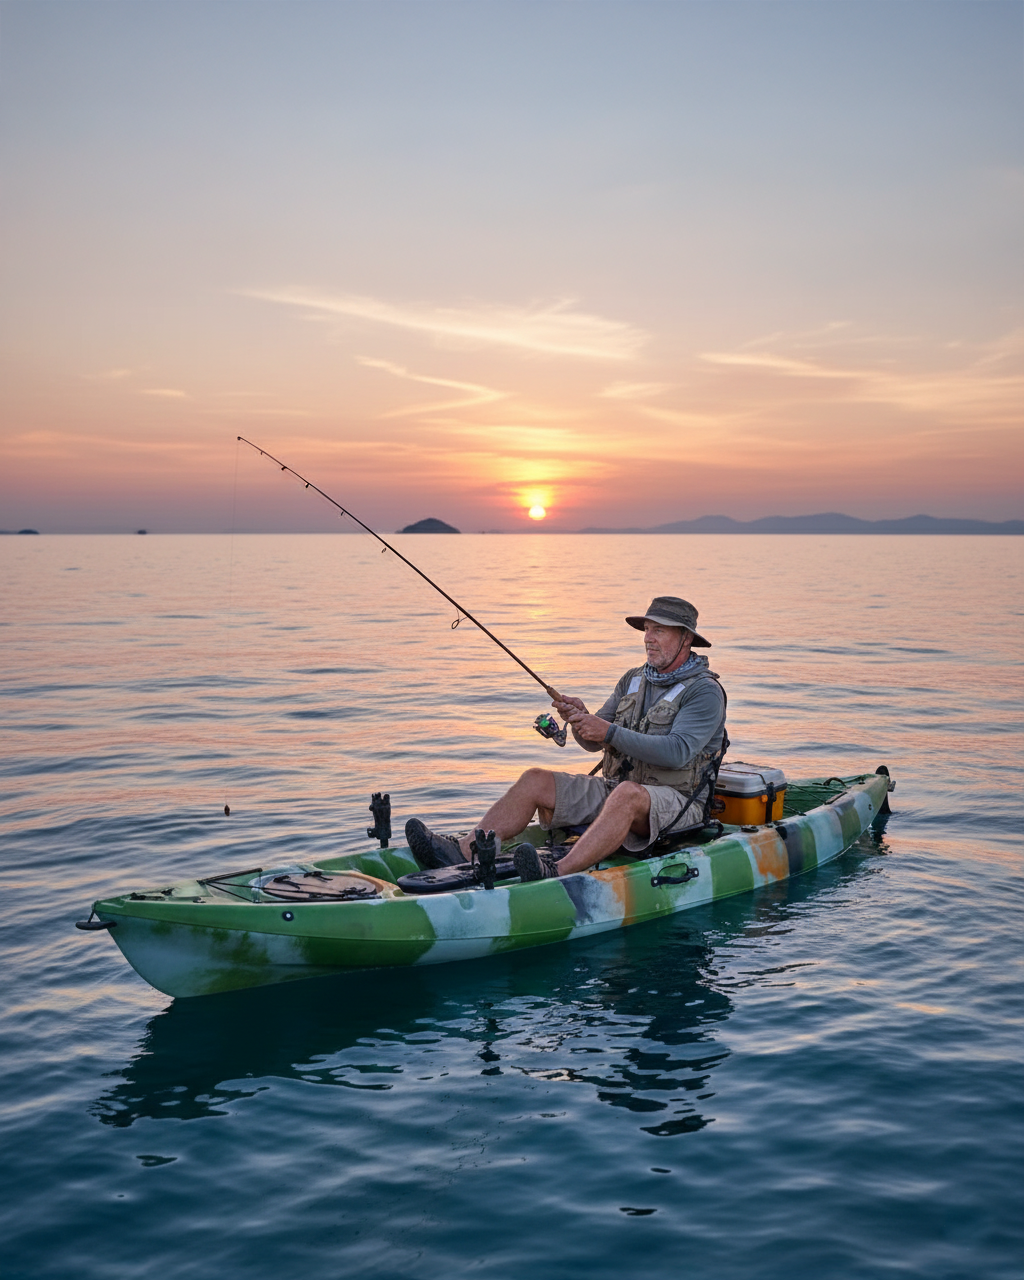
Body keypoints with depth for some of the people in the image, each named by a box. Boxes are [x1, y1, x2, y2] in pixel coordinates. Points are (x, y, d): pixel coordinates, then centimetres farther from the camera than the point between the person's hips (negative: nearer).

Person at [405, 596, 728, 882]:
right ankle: (463, 853, -22)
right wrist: (581, 719, -12)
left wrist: (611, 733, -26)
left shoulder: (705, 691, -8)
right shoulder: (633, 680, 15)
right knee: (536, 780, -9)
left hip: (674, 800, -7)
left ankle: (559, 872, -58)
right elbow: (593, 742, 12)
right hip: (616, 788, 7)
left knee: (627, 793, -41)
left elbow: (677, 752, -24)